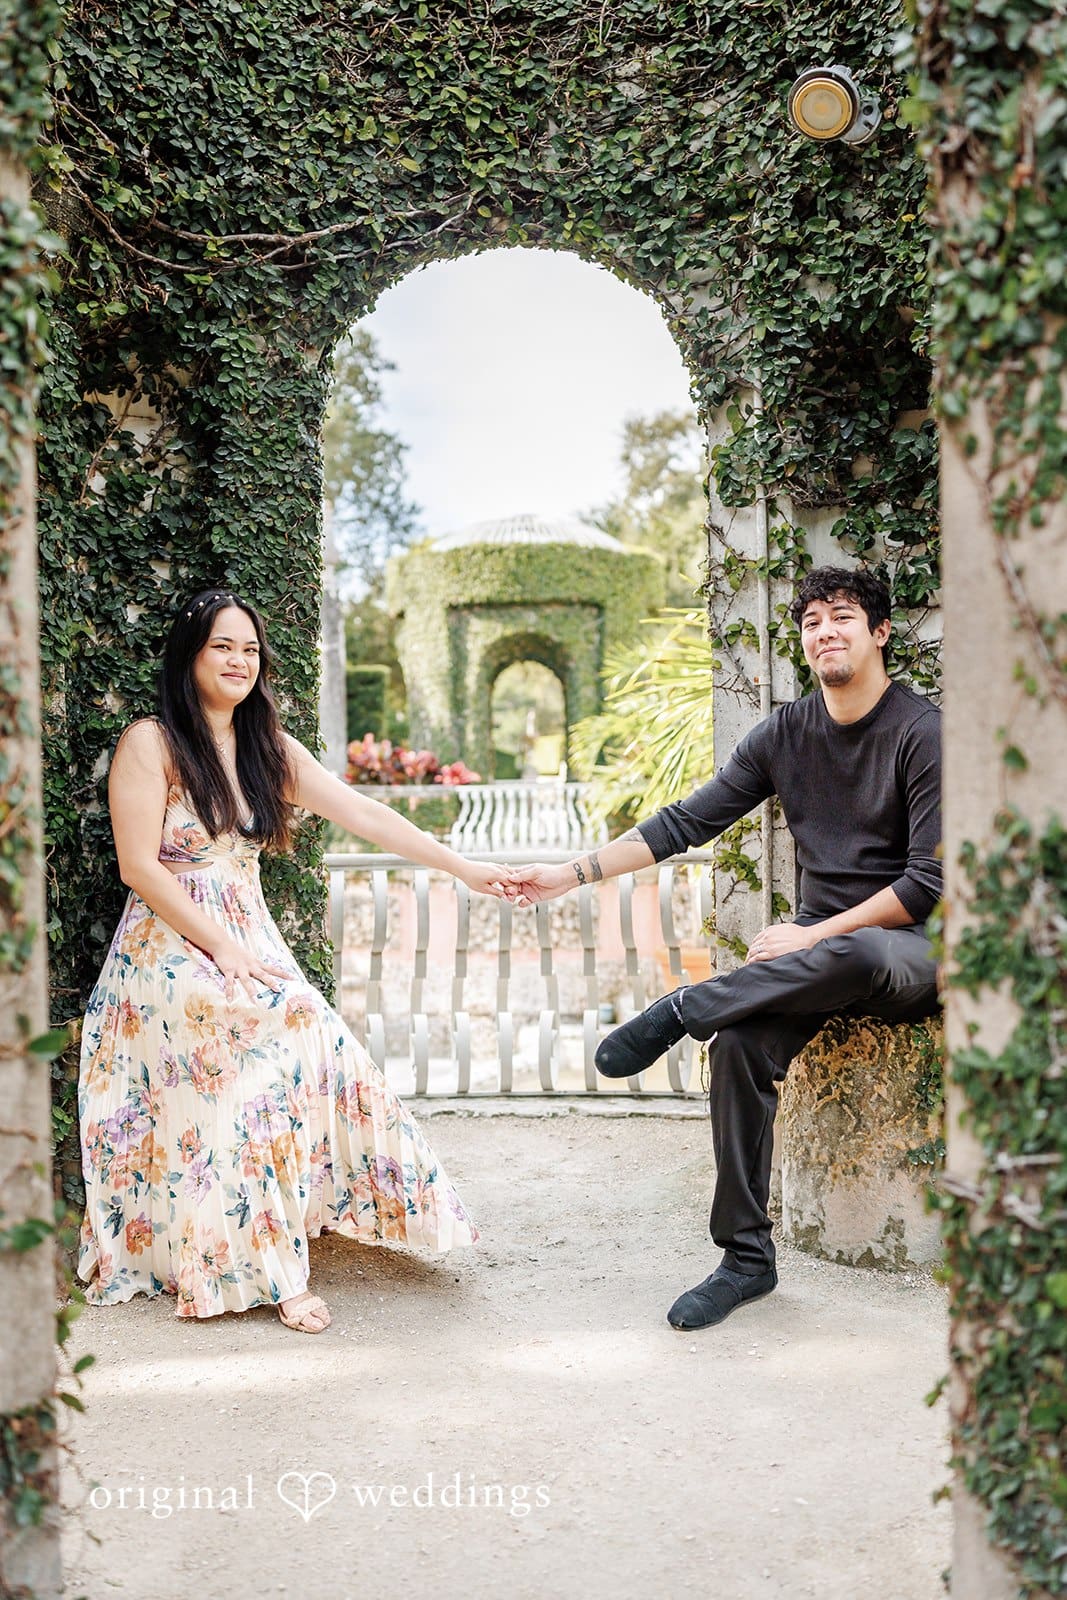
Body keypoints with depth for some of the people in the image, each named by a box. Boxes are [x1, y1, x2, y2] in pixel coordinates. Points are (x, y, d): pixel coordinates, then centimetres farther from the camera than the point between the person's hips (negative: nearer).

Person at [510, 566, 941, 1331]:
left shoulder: (922, 732, -9)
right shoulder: (785, 733, 7)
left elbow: (929, 880, -14)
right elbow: (688, 822, 7)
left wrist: (814, 935, -17)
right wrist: (577, 871, -1)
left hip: (911, 947, -4)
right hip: (819, 947, 5)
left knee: (858, 958, -41)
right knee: (740, 1045, -23)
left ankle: (681, 1009, -21)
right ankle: (747, 1258, -12)